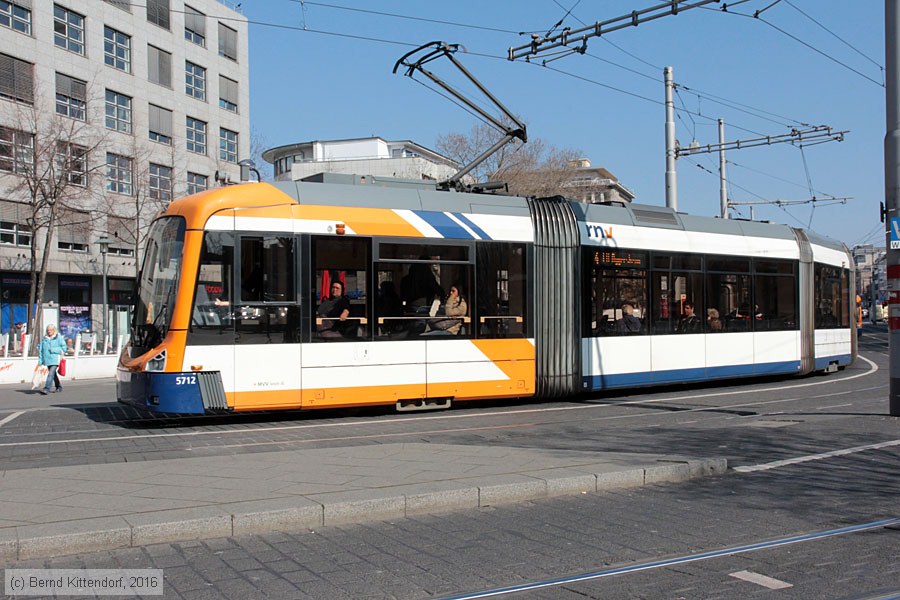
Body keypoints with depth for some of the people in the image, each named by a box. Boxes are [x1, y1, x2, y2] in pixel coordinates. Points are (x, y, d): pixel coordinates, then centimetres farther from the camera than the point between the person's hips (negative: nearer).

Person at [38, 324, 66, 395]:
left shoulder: (59, 338, 0)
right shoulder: (44, 338, 12)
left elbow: (64, 348, -3)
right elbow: (40, 349, 12)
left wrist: (53, 350, -8)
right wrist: (40, 360, 6)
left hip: (55, 359, -6)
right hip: (47, 359, 6)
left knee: (51, 374, -17)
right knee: (53, 374, 17)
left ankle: (46, 389, -21)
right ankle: (59, 387, 33)